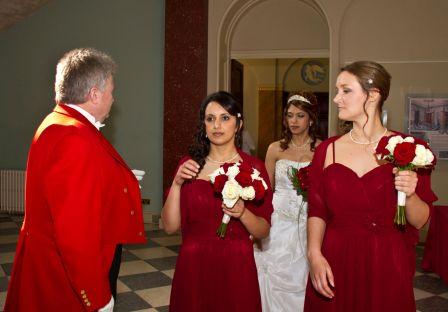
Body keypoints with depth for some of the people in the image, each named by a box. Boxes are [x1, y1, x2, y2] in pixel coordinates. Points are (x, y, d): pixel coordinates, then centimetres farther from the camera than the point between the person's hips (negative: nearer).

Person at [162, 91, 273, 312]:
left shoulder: (253, 167, -4)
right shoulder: (189, 165, 1)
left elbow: (263, 231, 0)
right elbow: (170, 226, -2)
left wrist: (242, 213, -19)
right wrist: (177, 183, -13)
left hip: (236, 268, -1)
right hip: (193, 267, 2)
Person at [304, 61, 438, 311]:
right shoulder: (327, 150, 0)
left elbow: (419, 222, -1)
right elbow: (317, 210, 3)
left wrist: (410, 194, -20)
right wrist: (315, 254, -10)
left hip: (387, 269, -1)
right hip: (335, 266, 2)